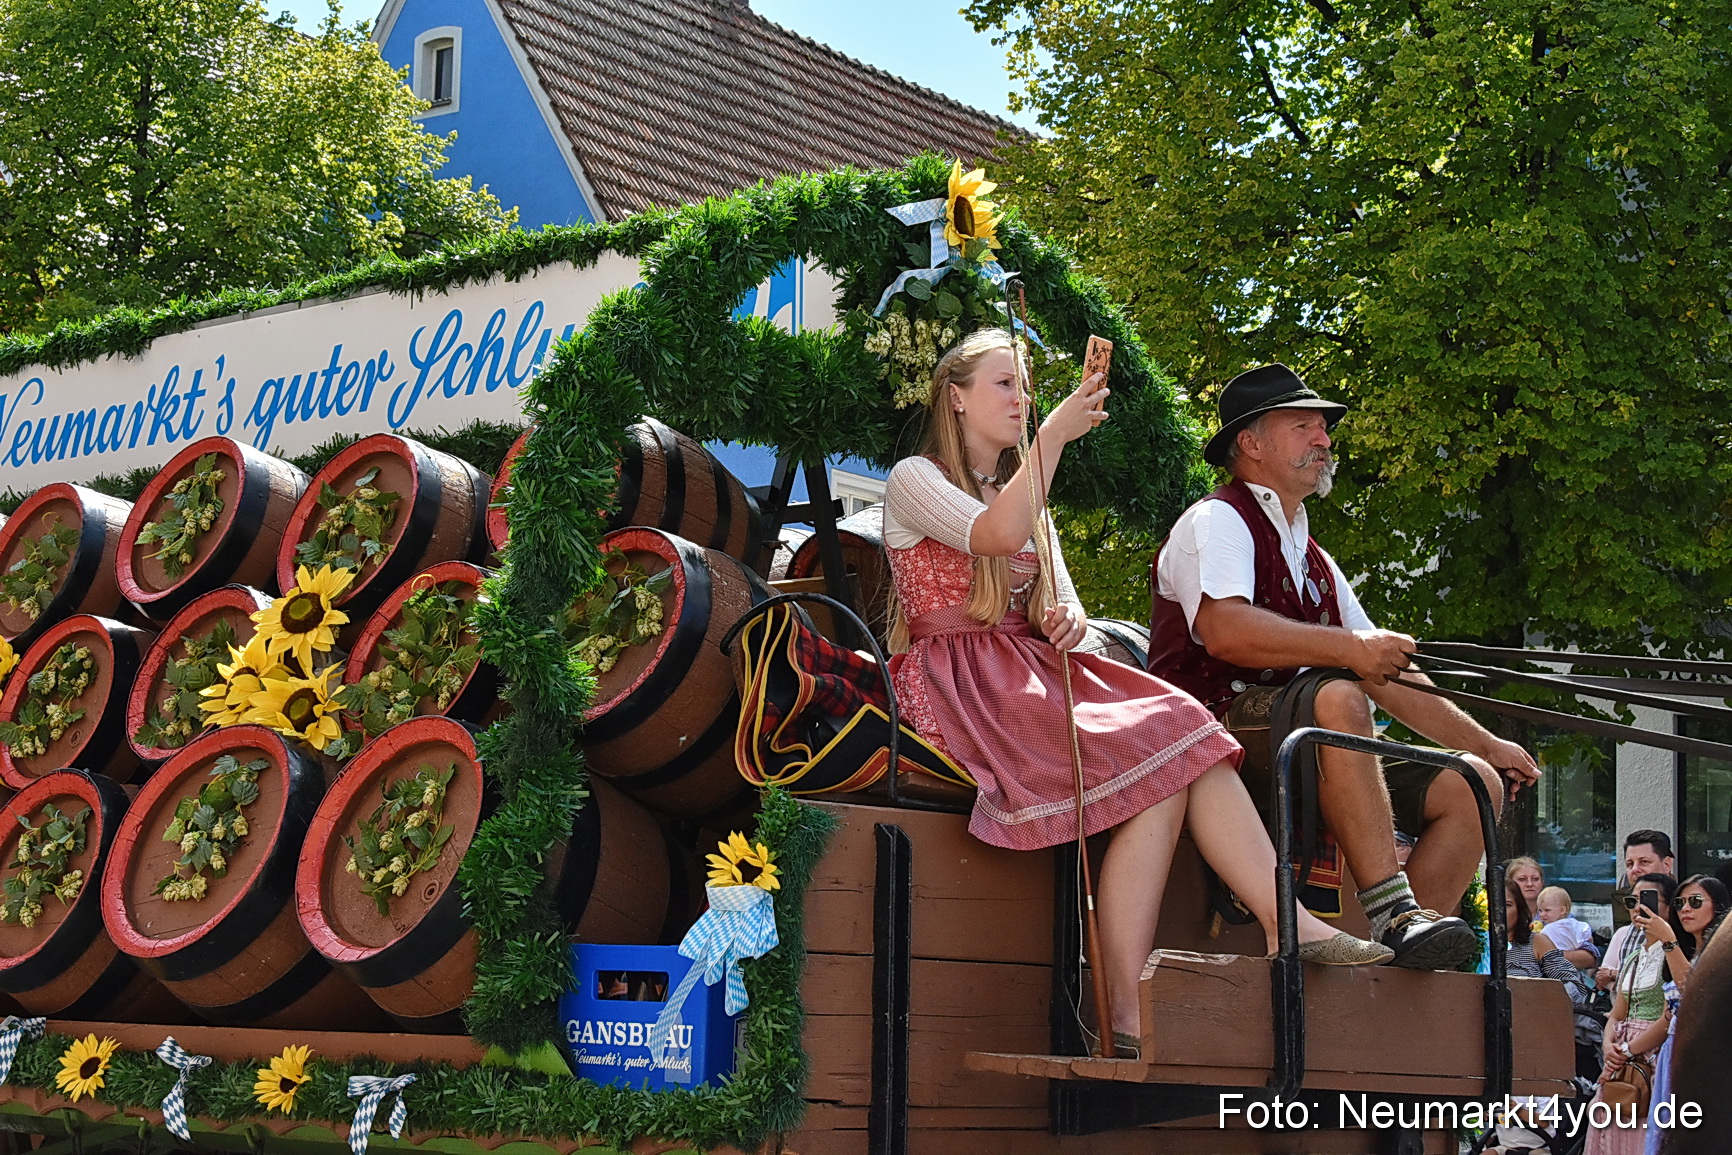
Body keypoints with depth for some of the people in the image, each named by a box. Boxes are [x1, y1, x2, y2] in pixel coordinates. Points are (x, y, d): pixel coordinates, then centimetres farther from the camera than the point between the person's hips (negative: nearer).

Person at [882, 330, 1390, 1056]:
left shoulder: (1027, 498, 27)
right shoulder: (914, 480, 3)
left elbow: (1061, 606, 18)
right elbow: (995, 536, -18)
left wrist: (1066, 620, -5)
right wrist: (1053, 434, -18)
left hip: (1030, 673, 7)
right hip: (957, 689, -7)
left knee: (1183, 735, -21)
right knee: (1152, 763, -27)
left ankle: (1288, 921, -32)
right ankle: (1128, 1010, -30)